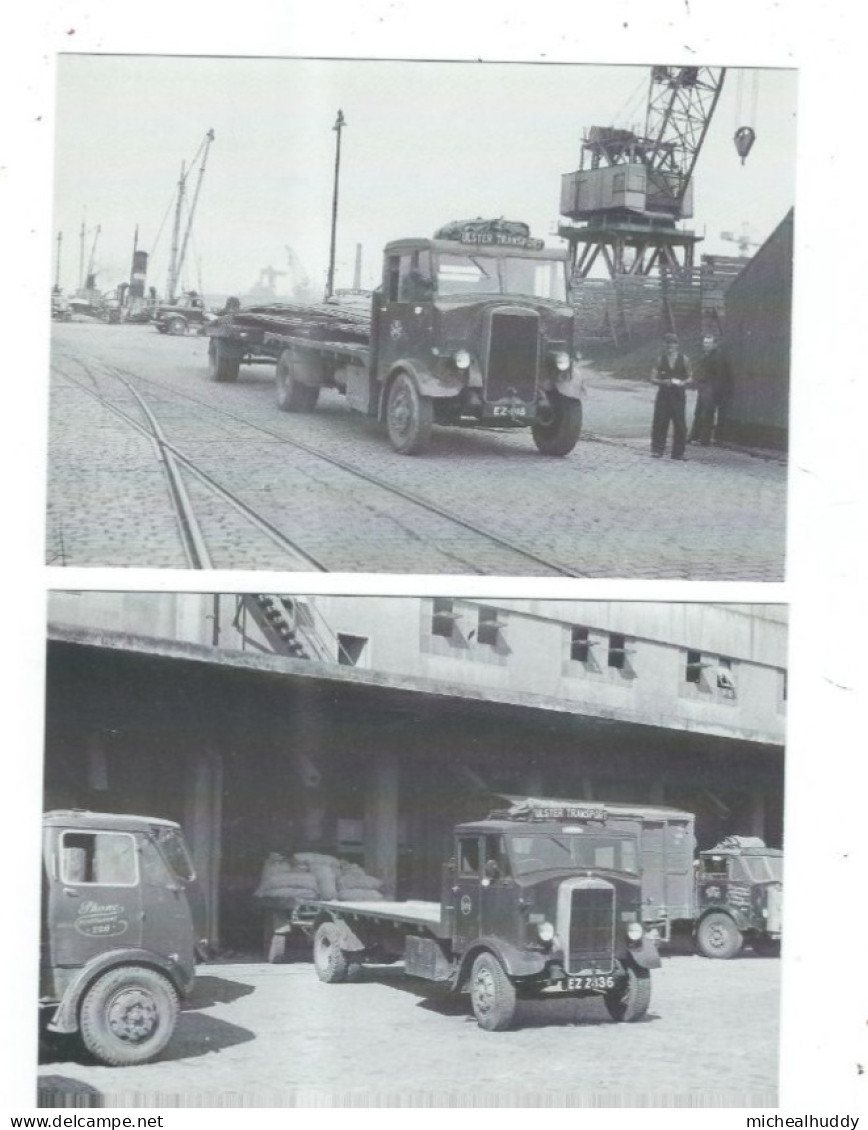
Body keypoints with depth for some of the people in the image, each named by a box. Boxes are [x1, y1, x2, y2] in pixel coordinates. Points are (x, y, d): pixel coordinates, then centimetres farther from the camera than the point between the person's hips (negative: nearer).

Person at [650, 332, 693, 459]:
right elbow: (653, 378, 3)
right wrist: (663, 382, -16)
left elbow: (690, 378, 7)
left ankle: (678, 452, 5)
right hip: (663, 394, 0)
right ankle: (657, 449, 3)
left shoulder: (684, 359, 4)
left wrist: (683, 383, -15)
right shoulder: (661, 360, 5)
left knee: (680, 424, -2)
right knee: (660, 422, -5)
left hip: (678, 395, 0)